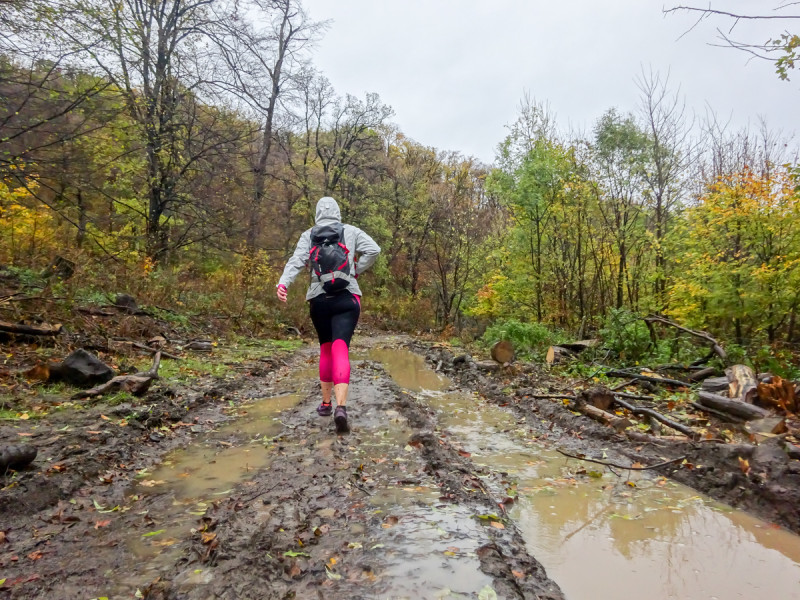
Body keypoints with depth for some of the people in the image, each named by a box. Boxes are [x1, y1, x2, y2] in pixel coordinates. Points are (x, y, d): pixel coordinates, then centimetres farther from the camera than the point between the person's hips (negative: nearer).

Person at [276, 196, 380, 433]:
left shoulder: (308, 235, 10)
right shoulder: (351, 231, 8)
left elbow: (297, 261, -6)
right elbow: (373, 250, -3)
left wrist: (283, 283, -19)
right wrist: (356, 271, 8)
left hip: (319, 299, 2)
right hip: (347, 298, -2)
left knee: (326, 349, 19)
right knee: (340, 350, -12)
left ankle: (325, 403, 24)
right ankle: (341, 407, -30)